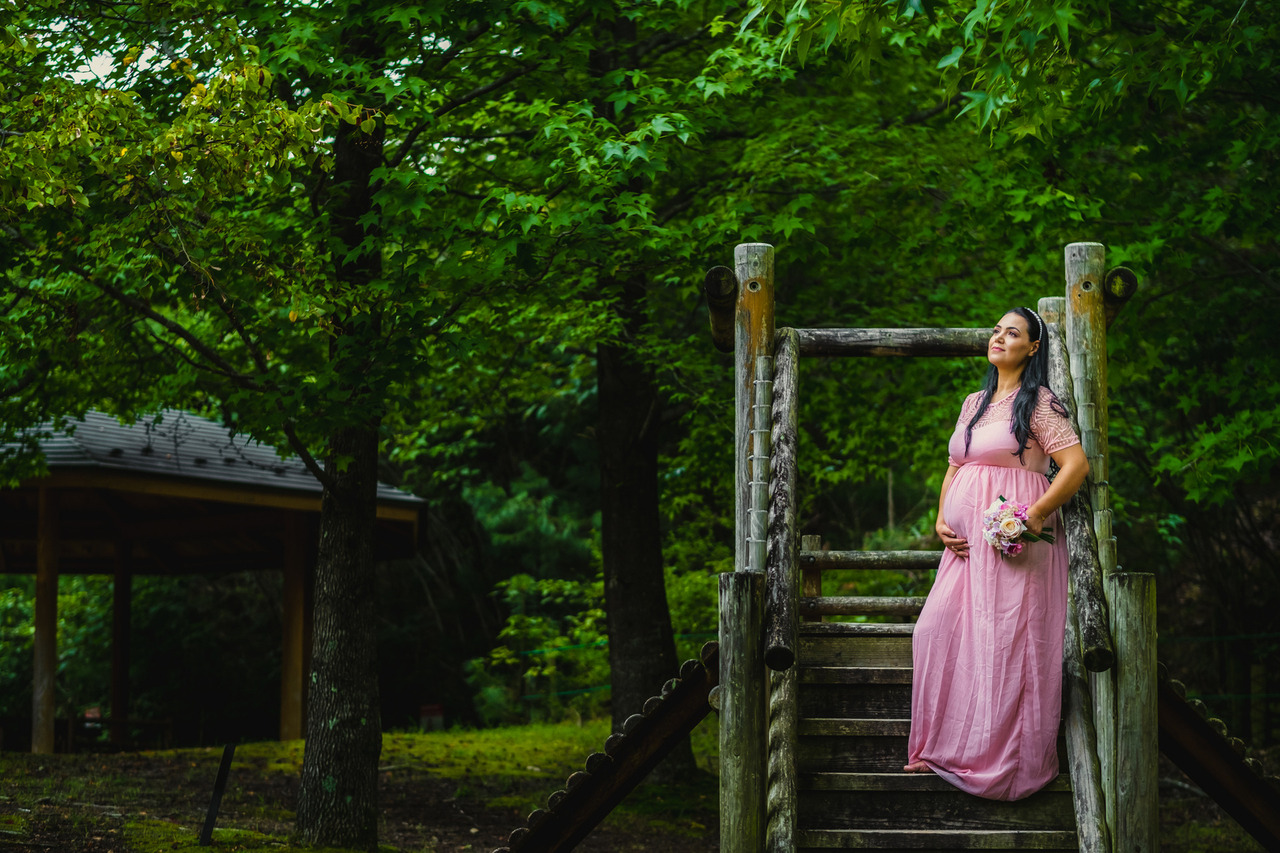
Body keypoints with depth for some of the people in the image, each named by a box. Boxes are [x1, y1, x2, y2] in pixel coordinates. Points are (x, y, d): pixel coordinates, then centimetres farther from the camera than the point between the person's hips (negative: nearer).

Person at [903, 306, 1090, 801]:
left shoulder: (1038, 402, -3)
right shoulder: (974, 403, 19)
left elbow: (1076, 464, -12)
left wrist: (1035, 514, -19)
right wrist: (942, 520, 7)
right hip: (967, 539, 7)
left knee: (1006, 640, -7)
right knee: (939, 632, 2)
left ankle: (1005, 760, 0)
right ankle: (944, 747, 11)